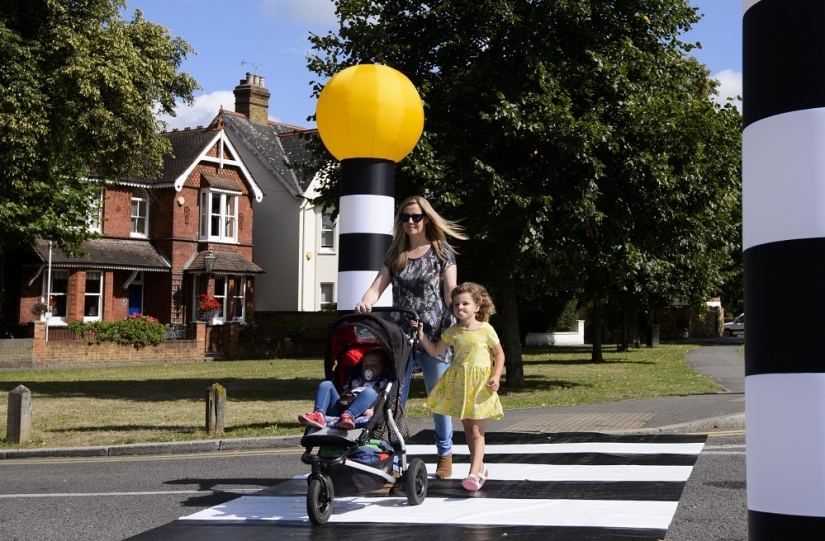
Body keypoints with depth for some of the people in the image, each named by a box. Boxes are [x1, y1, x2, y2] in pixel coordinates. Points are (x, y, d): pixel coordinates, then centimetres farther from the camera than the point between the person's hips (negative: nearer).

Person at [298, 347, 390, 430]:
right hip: (339, 408, 5)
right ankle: (318, 415, -36)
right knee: (326, 385, -9)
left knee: (369, 392, -31)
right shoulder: (355, 380, 40)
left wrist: (373, 410, -11)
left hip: (358, 413, -4)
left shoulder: (382, 382, 25)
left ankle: (348, 416, -57)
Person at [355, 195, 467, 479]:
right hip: (400, 334, 3)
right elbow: (377, 287, 3)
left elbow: (451, 294, 0)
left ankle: (445, 455, 21)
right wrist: (364, 303, -18)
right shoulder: (395, 254, 12)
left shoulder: (441, 251, 4)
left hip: (433, 335, -3)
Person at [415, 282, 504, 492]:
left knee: (476, 430, -7)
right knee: (467, 428, 12)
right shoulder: (453, 331, 5)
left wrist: (496, 376, -12)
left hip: (480, 384, -5)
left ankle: (474, 473, -13)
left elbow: (499, 354, 0)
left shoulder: (486, 330, -6)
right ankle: (479, 467, 26)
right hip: (458, 382, 5)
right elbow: (435, 350, 11)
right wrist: (421, 335, -2)